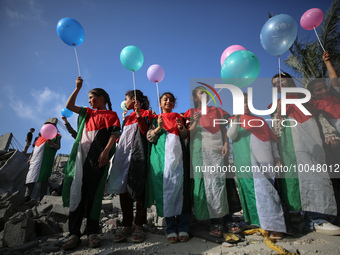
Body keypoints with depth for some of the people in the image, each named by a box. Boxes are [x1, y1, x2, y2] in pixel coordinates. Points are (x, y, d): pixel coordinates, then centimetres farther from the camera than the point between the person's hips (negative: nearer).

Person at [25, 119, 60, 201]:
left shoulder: (56, 136, 12)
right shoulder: (41, 136, 25)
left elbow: (58, 147, 0)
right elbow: (35, 148, 26)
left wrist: (52, 144, -20)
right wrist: (30, 158, 22)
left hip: (46, 159, -4)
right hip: (36, 158, 4)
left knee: (44, 176, -6)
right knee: (32, 174, -3)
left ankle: (42, 196, -3)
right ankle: (27, 196, -3)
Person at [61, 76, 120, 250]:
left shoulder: (111, 115, 9)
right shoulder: (88, 113, 26)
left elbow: (114, 134, -3)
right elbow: (69, 106, 27)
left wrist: (106, 151, -18)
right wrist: (77, 88, 23)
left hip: (97, 157, -5)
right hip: (81, 155, 5)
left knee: (94, 192, -3)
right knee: (77, 191, -2)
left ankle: (92, 231, 5)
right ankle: (74, 232, 1)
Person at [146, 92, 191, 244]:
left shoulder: (178, 117, 18)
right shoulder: (155, 119, 15)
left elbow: (185, 136, 13)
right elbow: (149, 137, 5)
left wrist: (181, 127, -7)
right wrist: (159, 127, -12)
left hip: (177, 156, 1)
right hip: (161, 157, -1)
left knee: (180, 188, -4)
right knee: (165, 189, -2)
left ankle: (183, 228, 3)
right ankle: (171, 229, 7)